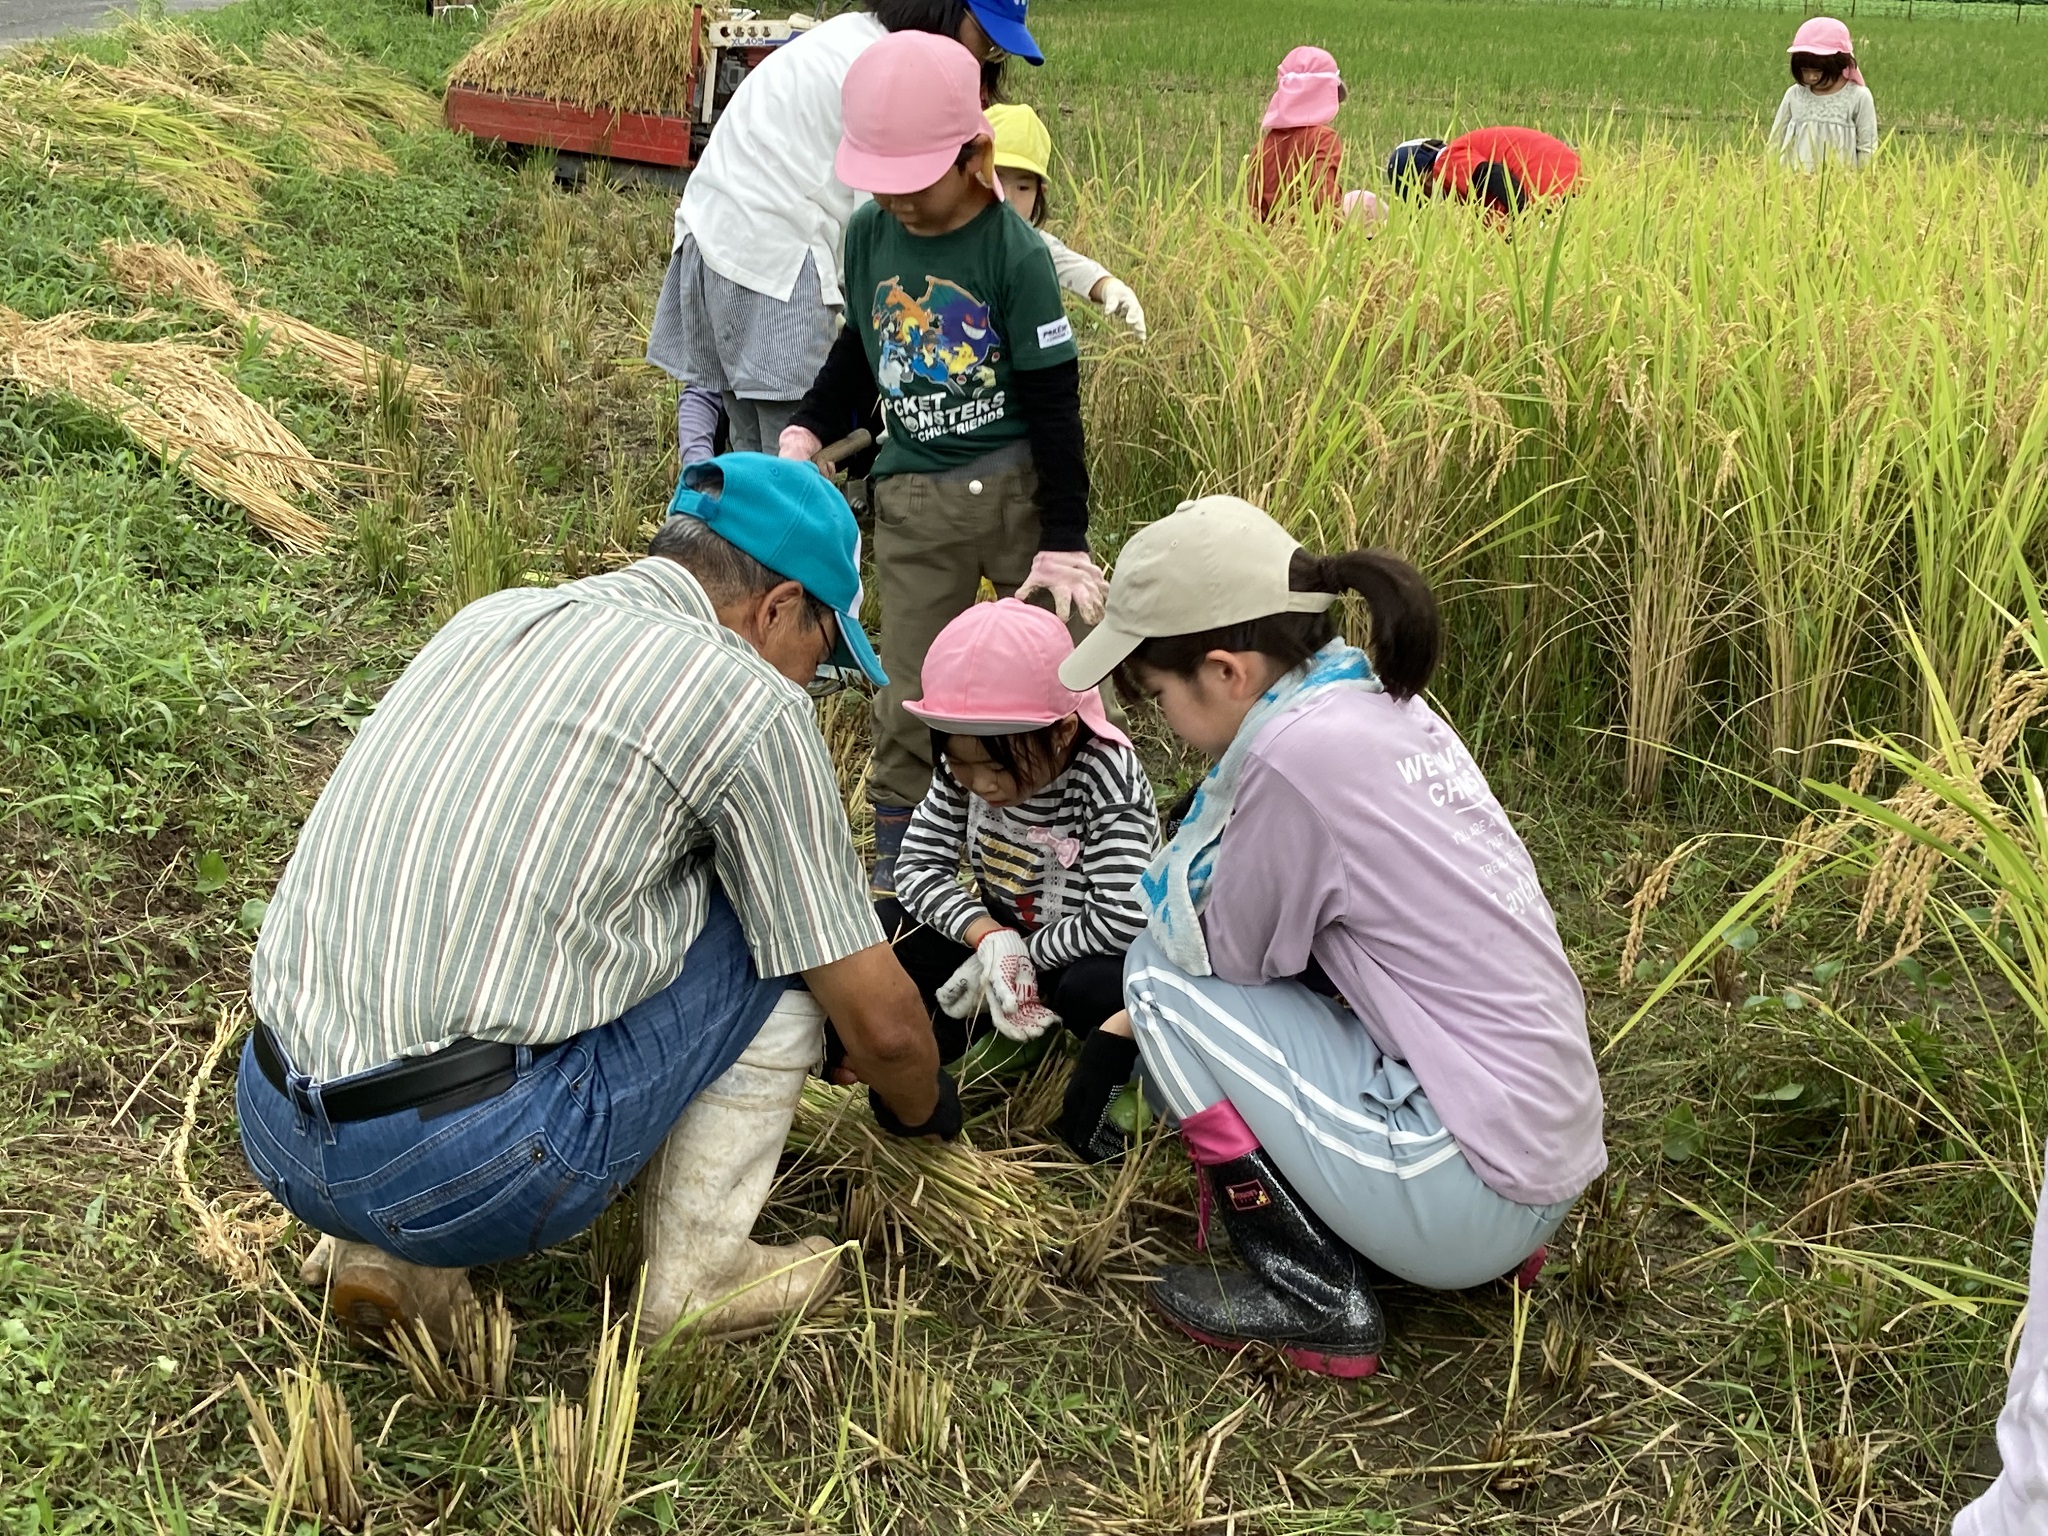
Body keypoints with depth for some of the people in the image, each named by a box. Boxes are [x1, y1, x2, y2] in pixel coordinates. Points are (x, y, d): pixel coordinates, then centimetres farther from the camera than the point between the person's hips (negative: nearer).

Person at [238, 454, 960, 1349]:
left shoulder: (494, 617, 16)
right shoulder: (747, 701, -5)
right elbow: (882, 1026, 2)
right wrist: (921, 1108, 25)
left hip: (269, 1134, 7)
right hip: (470, 1171, -7)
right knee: (780, 934, 8)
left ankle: (385, 1254, 18)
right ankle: (696, 1273, 15)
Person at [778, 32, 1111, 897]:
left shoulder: (1014, 255, -13)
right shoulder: (869, 235, 0)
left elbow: (1053, 404, -10)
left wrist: (1064, 539, -10)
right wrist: (808, 432, 4)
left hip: (1016, 487, -3)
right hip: (913, 497, 3)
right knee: (909, 689, 6)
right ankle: (897, 849, 18)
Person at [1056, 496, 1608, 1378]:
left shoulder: (1298, 751, -21)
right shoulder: (1384, 705, 6)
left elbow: (1197, 944, -7)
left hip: (1473, 1192, -9)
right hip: (1552, 1152, 9)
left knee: (1167, 984, -4)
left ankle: (1312, 1299, 3)